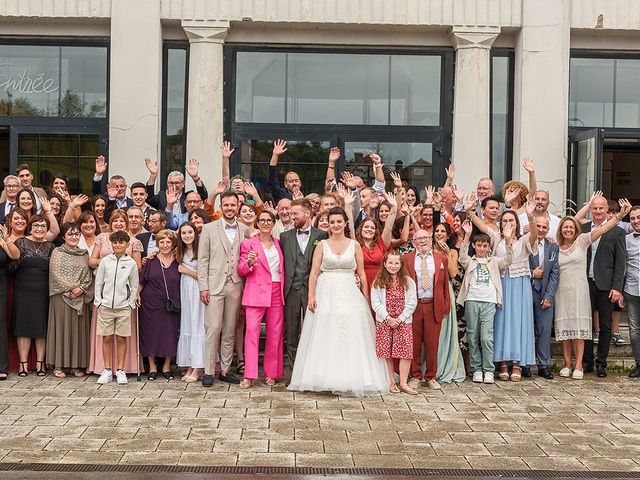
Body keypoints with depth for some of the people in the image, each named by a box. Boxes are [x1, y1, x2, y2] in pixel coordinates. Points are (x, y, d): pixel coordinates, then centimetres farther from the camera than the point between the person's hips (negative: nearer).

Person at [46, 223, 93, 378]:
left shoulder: (84, 254, 13)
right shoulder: (57, 252, 3)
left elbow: (89, 276, 8)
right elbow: (56, 274, -7)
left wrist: (81, 288, -10)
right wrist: (71, 289, -13)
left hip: (80, 298, 3)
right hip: (62, 296, -3)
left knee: (79, 328, 3)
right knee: (62, 326, -3)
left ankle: (76, 365, 8)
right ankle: (58, 365, 1)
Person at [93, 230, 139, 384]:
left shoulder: (131, 263, 2)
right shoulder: (105, 261, 3)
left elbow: (134, 286, 6)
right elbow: (98, 282, 6)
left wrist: (131, 303, 1)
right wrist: (99, 301, 1)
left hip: (124, 307, -1)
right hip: (106, 305, 1)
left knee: (121, 338, 3)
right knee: (107, 338, 4)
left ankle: (120, 370, 11)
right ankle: (107, 370, 12)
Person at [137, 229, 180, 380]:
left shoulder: (177, 262, 4)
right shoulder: (151, 260, 2)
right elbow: (141, 281, 6)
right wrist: (137, 294, -3)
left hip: (171, 305, 1)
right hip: (151, 304, -1)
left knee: (170, 334, 3)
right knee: (151, 334, 4)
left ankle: (167, 366, 17)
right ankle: (152, 367, 17)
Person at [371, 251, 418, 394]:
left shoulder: (408, 282, 4)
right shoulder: (378, 282, 2)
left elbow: (412, 303, -1)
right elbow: (376, 303, -4)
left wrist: (400, 319, -10)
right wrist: (388, 318, -12)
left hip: (403, 322, 0)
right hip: (384, 322, 0)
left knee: (406, 352, -5)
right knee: (387, 354, 2)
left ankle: (403, 383, 1)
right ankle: (392, 383, 12)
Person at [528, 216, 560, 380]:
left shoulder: (553, 247, 9)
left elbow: (555, 273, 5)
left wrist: (548, 296, -4)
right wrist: (532, 274, -13)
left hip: (545, 295, 3)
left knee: (545, 330, 1)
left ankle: (544, 365, 8)